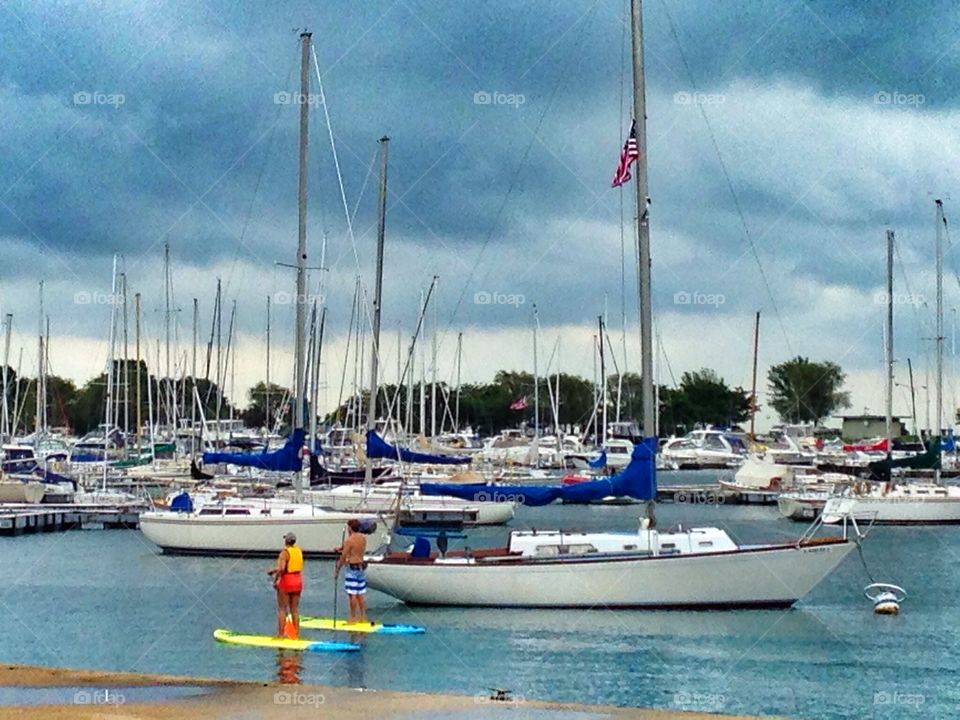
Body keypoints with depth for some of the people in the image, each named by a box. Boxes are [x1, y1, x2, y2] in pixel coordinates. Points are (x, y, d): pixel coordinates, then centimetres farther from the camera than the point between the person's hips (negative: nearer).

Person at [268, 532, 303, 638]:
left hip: (286, 581, -6)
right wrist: (274, 570, 14)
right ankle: (296, 633, 16)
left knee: (282, 609, 3)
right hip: (298, 581, 6)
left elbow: (281, 568, -27)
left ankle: (280, 634, 3)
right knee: (295, 609, 13)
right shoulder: (299, 551, 6)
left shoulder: (285, 552, -16)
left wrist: (275, 580, -14)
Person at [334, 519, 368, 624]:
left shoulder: (349, 541, -15)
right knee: (361, 594, 12)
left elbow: (343, 557, -11)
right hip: (361, 567, 8)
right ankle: (363, 617, 14)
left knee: (352, 594, -4)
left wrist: (337, 569, -2)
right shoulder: (363, 538, 6)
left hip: (352, 568, -8)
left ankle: (353, 618, -2)